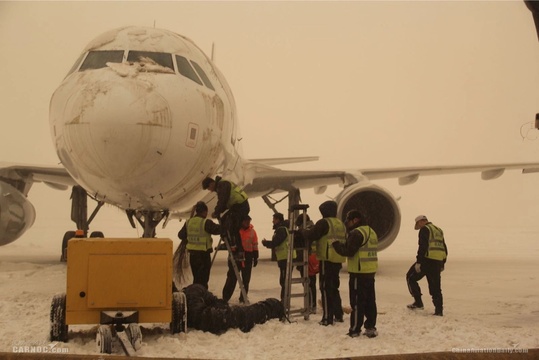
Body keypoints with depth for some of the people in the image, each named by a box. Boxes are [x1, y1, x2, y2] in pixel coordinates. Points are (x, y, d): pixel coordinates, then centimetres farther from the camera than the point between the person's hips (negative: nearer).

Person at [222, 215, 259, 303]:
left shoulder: (252, 232, 4)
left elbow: (255, 246, 7)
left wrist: (255, 258, 5)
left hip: (248, 257, 2)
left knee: (246, 279, 8)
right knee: (232, 277, -3)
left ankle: (243, 298, 19)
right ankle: (225, 298, 1)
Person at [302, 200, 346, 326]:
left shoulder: (324, 223, -10)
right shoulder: (340, 224, 14)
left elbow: (311, 235, -11)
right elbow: (344, 241, 20)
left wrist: (304, 231, 8)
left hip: (327, 260, -7)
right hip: (338, 260, 8)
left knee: (326, 288, -4)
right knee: (334, 287, 19)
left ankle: (327, 318, -6)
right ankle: (338, 315, 22)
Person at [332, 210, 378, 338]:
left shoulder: (356, 233, -15)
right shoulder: (371, 232, 15)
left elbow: (348, 251, -20)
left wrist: (335, 244, -6)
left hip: (359, 273, -9)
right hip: (370, 272, 9)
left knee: (357, 302, -4)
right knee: (370, 301, 12)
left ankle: (355, 330, -1)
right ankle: (370, 327, 15)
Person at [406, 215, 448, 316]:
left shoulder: (424, 229, -4)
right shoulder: (439, 230, 21)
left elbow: (423, 247, -16)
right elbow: (444, 248, 22)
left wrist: (418, 262, -17)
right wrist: (442, 264, 25)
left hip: (427, 260, -7)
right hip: (438, 262, 7)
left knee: (411, 277, 8)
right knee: (436, 286, 10)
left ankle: (418, 302, 3)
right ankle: (439, 310, 4)